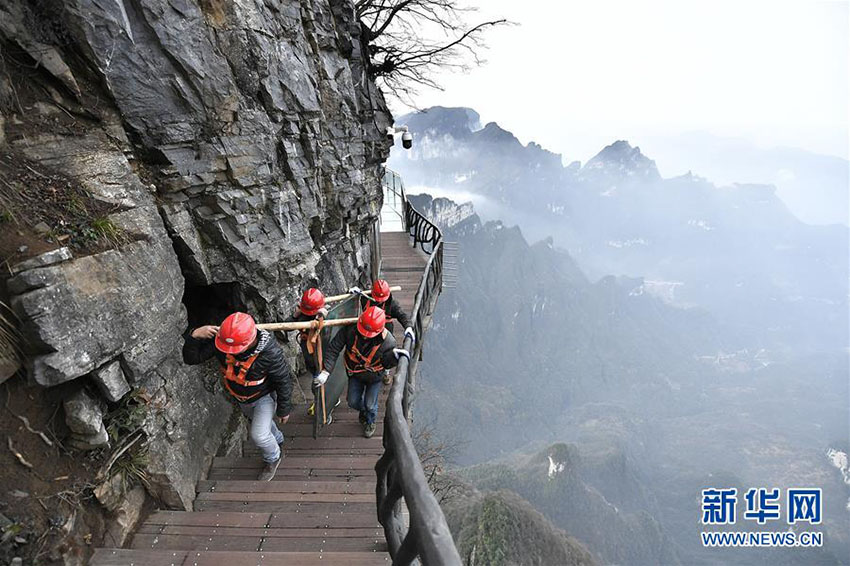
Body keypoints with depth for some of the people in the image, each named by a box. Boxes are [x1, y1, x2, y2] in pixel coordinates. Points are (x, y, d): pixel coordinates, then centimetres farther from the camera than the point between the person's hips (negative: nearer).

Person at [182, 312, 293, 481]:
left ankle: (273, 458, 27)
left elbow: (283, 381, -26)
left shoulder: (269, 352, -40)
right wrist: (194, 335, -43)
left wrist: (284, 410, -13)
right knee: (261, 422, 28)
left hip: (264, 396, -5)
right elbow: (191, 358, -22)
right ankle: (277, 439, 62)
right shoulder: (220, 338, -30)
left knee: (259, 435, -8)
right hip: (241, 397, 5)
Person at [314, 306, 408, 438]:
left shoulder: (387, 342, -36)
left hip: (374, 377, -2)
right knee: (353, 402, 17)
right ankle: (363, 410, 56)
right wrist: (326, 371, -31)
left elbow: (386, 364, -20)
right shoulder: (350, 329, -34)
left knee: (370, 405, 13)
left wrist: (395, 357, -42)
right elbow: (333, 348, -25)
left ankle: (370, 422, 50)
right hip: (355, 373, 2)